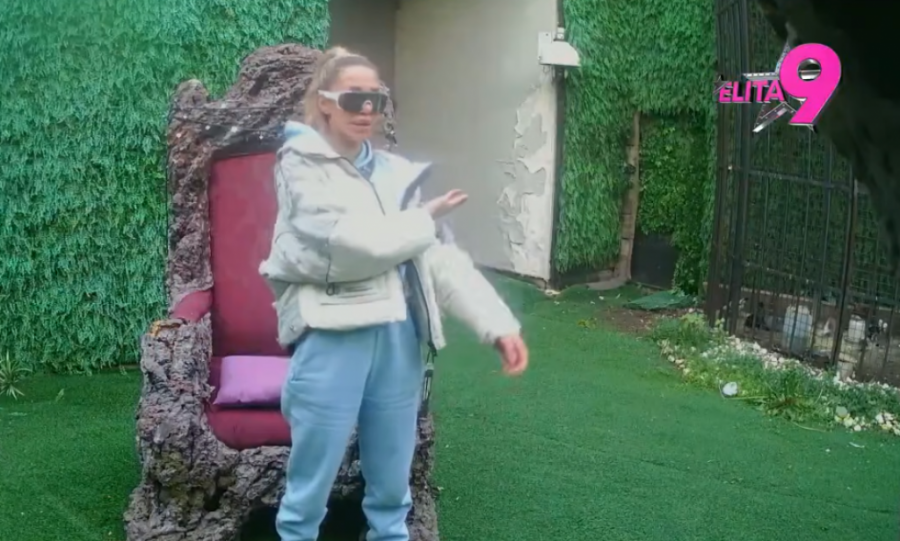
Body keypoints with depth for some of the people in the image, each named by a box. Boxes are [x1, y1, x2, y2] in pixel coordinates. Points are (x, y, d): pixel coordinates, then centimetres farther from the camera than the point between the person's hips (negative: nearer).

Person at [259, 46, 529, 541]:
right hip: (332, 336, -5)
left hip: (398, 335, 5)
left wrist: (496, 321, -2)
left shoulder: (394, 170, 11)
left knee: (392, 482, 17)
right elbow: (356, 244, -17)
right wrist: (424, 219, -1)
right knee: (311, 484, 7)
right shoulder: (301, 166, -3)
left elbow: (440, 256, 7)